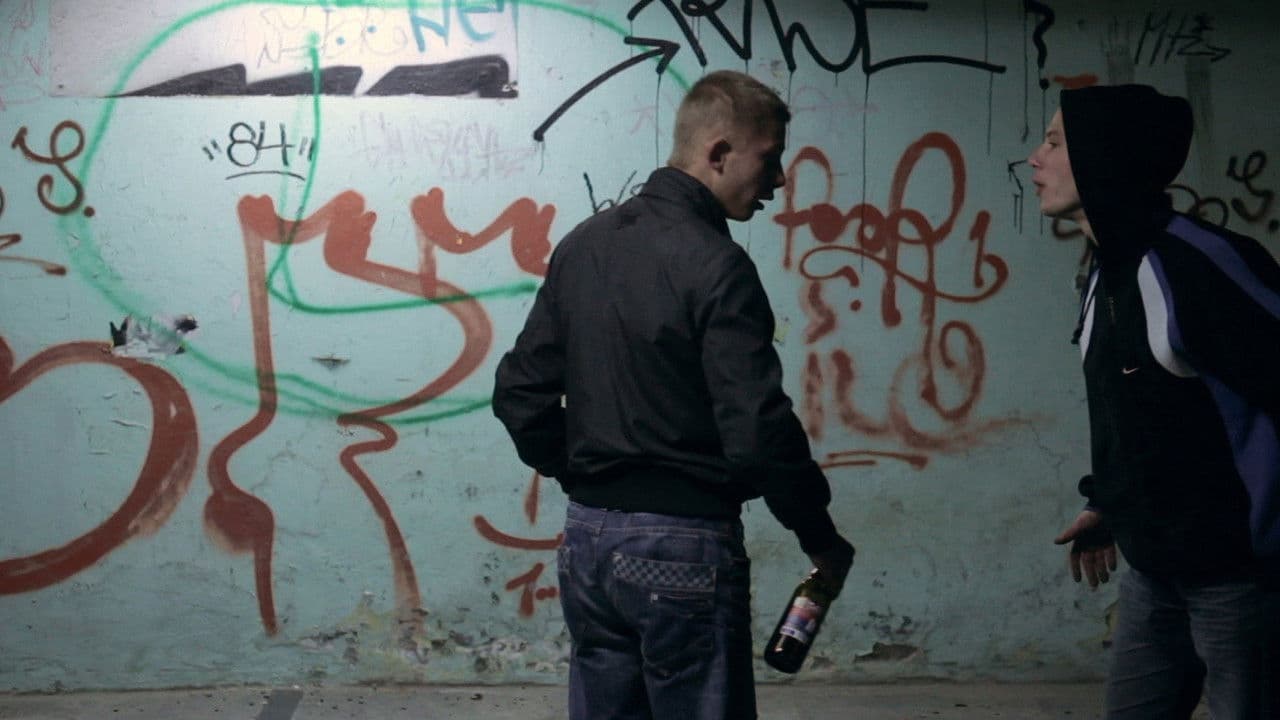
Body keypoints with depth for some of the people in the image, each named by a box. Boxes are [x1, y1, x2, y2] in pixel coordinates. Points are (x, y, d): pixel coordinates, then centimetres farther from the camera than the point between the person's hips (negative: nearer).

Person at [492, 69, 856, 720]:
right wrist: (821, 537, -8)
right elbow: (759, 428, -20)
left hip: (586, 542, 7)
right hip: (683, 547, -7)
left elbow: (519, 390, 10)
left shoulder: (584, 243, 7)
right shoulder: (714, 264, -16)